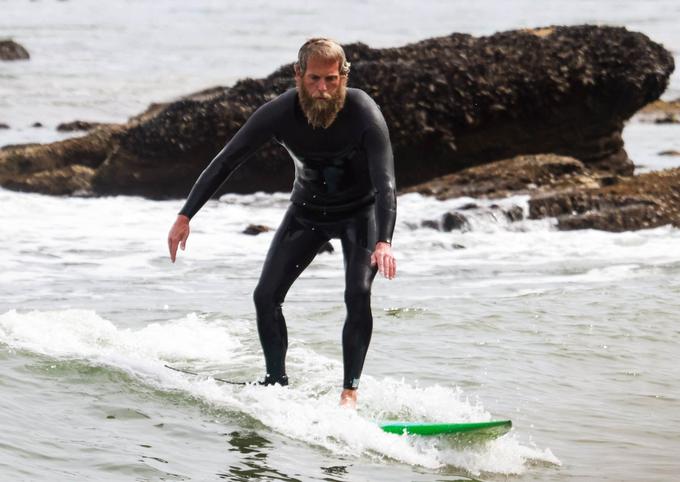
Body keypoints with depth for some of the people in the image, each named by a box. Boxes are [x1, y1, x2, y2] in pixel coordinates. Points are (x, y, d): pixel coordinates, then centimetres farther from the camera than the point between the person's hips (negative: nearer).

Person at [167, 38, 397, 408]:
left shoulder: (363, 113, -31)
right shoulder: (279, 113, -23)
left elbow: (385, 183, -36)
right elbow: (225, 162, -16)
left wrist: (383, 242, -51)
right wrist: (185, 216, -22)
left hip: (361, 211, -3)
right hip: (308, 209, 3)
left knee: (358, 294, -22)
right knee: (266, 295, -5)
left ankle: (350, 390, -16)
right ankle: (276, 383, 9)